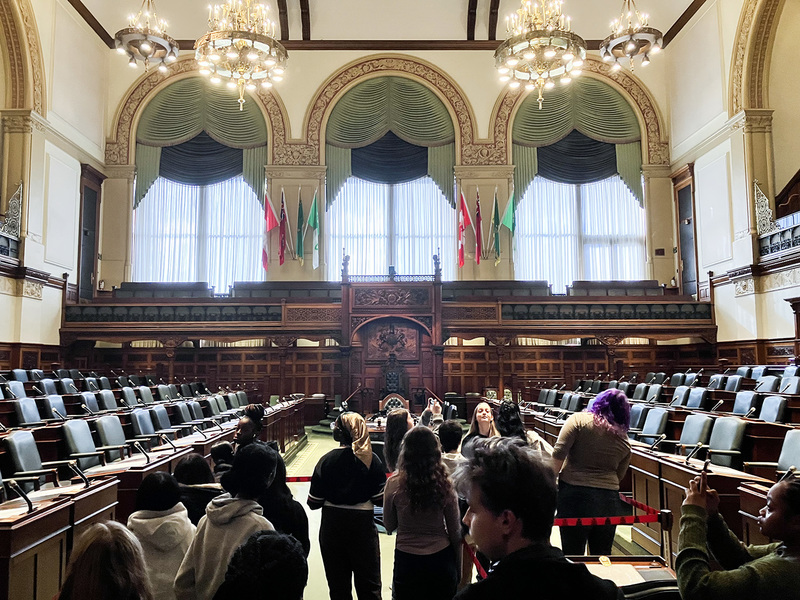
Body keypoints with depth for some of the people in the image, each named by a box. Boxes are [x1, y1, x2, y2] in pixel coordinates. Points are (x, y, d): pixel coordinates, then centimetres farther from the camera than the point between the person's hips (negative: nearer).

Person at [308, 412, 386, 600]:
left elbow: (314, 503, -9)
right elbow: (381, 499, -12)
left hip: (332, 527, 1)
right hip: (362, 525, -1)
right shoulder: (371, 459, -12)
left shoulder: (327, 460, -11)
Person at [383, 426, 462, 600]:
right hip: (440, 559, 1)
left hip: (406, 561, -1)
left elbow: (389, 526, -2)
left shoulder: (394, 484, -15)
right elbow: (455, 533, -4)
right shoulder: (445, 484, -12)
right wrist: (458, 571, 9)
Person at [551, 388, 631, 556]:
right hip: (609, 499, 4)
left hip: (575, 493, -3)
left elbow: (558, 453, -12)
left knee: (572, 554, 4)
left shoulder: (578, 420, -3)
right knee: (603, 554, 15)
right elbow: (619, 476, 16)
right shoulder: (624, 441, 9)